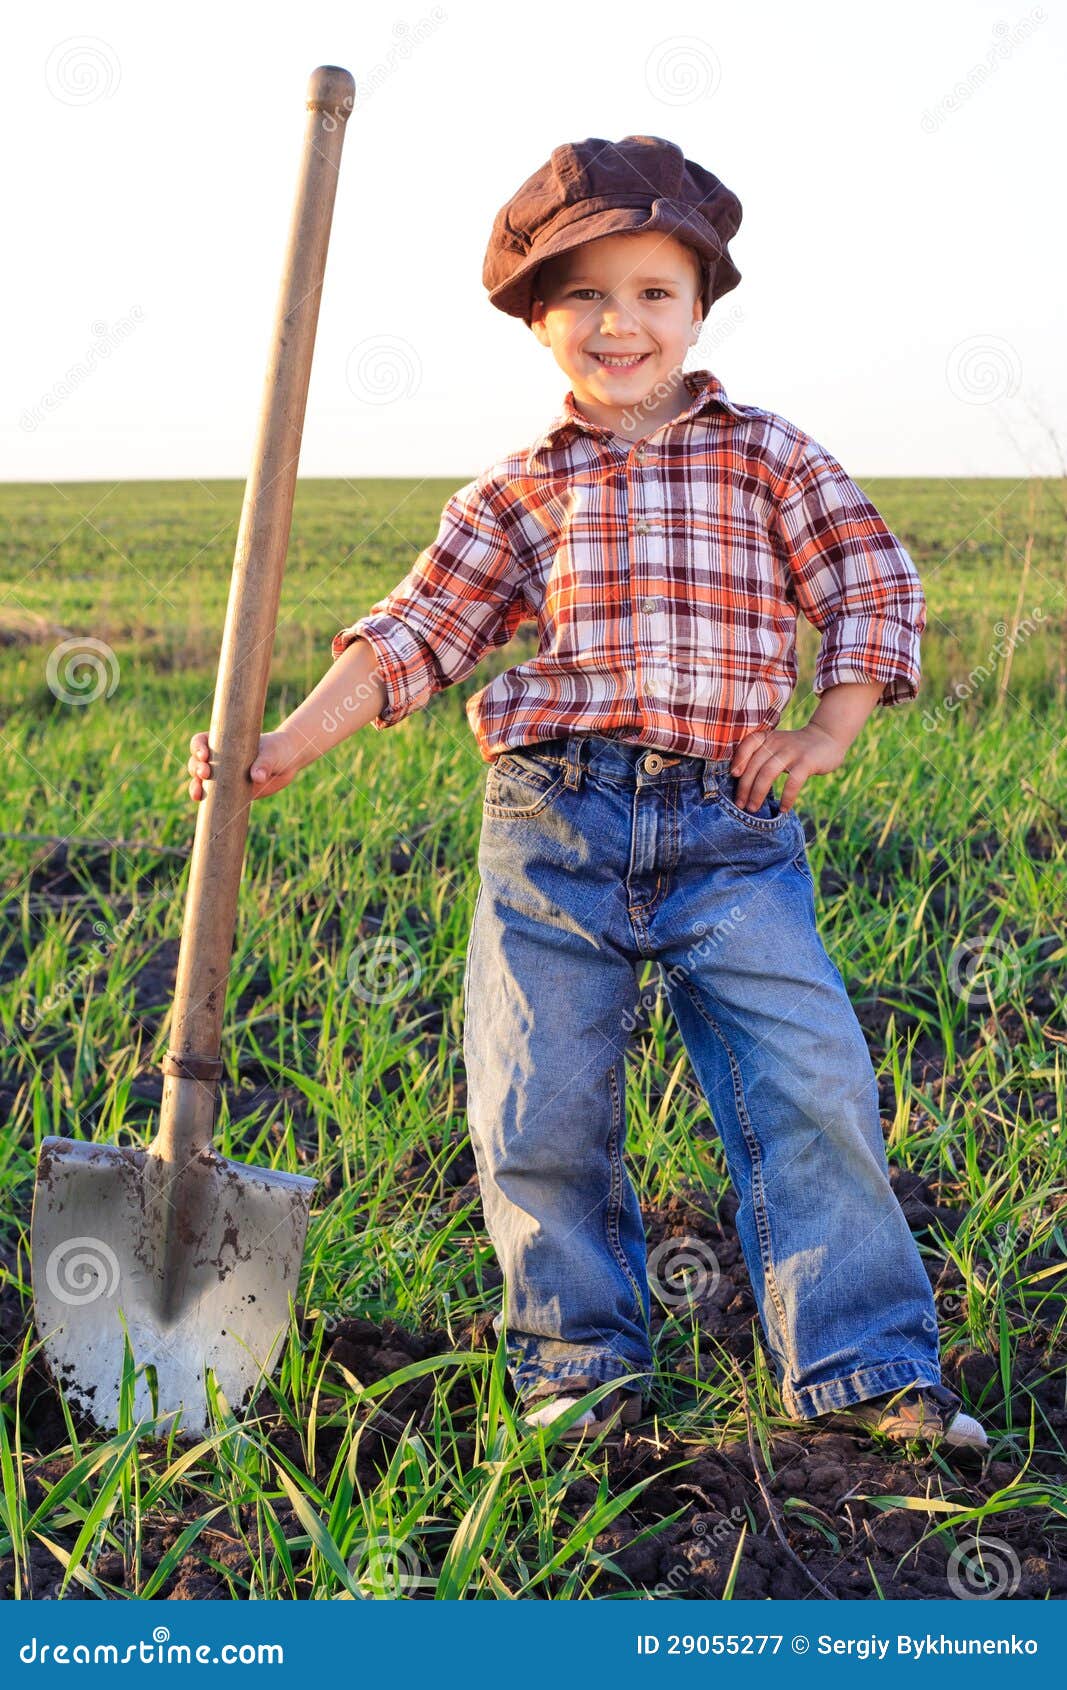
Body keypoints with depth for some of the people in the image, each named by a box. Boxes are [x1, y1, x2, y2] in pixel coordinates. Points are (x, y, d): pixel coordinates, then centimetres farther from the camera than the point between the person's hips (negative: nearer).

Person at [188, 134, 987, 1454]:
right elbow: (412, 636, 7)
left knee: (811, 1085, -8)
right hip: (557, 822, 1)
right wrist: (286, 747, -1)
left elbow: (876, 588, 10)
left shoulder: (770, 459, 10)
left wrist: (831, 728, -4)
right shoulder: (517, 492, 11)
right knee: (540, 1108, 0)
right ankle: (582, 1360, 20)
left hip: (732, 825, 0)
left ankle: (864, 1365, 5)